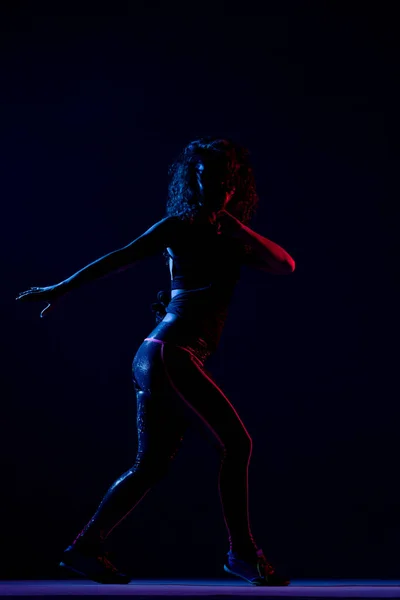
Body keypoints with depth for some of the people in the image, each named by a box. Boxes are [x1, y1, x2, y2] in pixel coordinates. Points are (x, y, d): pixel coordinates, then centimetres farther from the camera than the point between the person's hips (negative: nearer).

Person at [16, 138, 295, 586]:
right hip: (169, 352, -8)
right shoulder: (180, 227, 2)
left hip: (162, 359, 8)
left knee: (151, 466, 10)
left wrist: (237, 229, 0)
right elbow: (119, 258, 1)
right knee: (235, 443, -8)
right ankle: (243, 553, 0)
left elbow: (286, 266, 6)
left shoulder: (233, 242, 19)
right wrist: (61, 289, 1)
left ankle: (86, 546, 17)